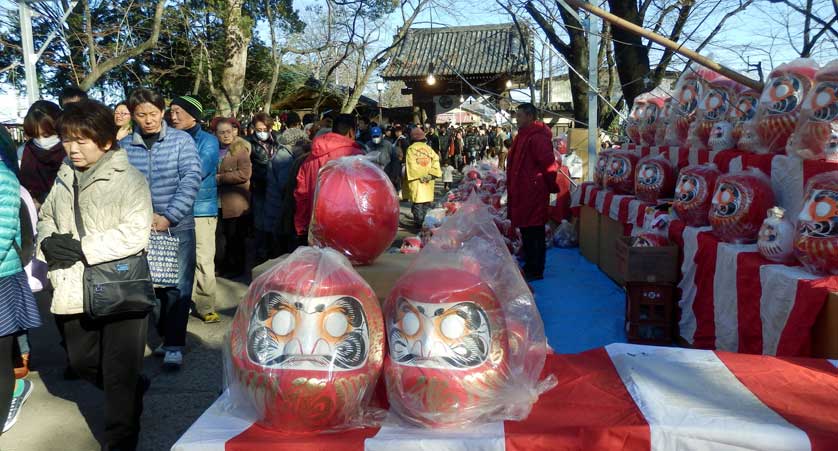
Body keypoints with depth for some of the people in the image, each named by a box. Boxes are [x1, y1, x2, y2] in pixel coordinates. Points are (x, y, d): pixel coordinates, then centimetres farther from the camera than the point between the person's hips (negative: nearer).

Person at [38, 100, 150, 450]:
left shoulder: (128, 179, -11)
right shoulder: (64, 177, 11)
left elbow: (135, 234, -20)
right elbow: (46, 217, 22)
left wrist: (81, 248, -21)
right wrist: (48, 243, 0)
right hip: (73, 290, 7)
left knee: (119, 374, 2)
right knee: (81, 361, 22)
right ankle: (134, 389, 48)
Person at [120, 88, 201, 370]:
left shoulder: (181, 140, -3)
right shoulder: (123, 146, 2)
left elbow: (191, 180, -10)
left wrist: (168, 217, -15)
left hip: (178, 225, -2)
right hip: (140, 228, 2)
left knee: (177, 287, -2)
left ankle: (174, 345, 6)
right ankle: (166, 335, 25)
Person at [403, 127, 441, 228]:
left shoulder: (411, 149, -6)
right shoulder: (429, 148, 3)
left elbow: (411, 166, -11)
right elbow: (435, 161, -3)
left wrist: (418, 176, -4)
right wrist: (431, 175, -3)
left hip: (416, 180, -3)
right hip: (428, 181, 3)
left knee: (417, 202, 1)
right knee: (427, 202, 12)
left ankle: (419, 222, 0)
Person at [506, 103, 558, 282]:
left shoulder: (537, 137, -18)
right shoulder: (524, 135, 16)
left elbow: (549, 163, -22)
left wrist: (552, 186, -12)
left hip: (533, 193, -10)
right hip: (523, 192, 10)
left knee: (534, 232, -3)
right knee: (526, 229, 17)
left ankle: (535, 271, 4)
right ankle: (530, 266, 28)